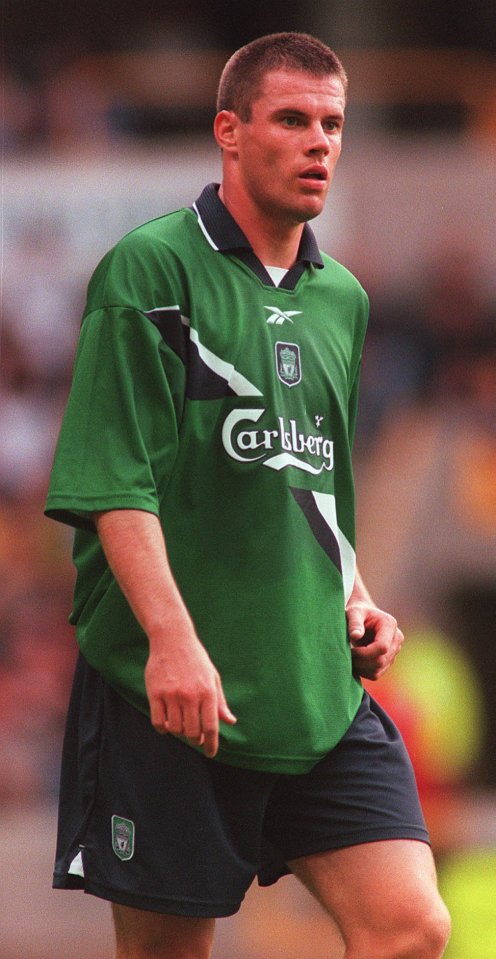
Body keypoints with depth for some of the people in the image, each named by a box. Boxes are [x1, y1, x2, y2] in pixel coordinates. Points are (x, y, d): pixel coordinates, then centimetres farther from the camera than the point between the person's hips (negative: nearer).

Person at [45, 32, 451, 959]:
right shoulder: (151, 268, -5)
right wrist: (172, 639, -23)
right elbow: (114, 481, -12)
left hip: (322, 691, 6)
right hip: (172, 693, -6)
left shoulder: (342, 298, 17)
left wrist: (353, 599, 12)